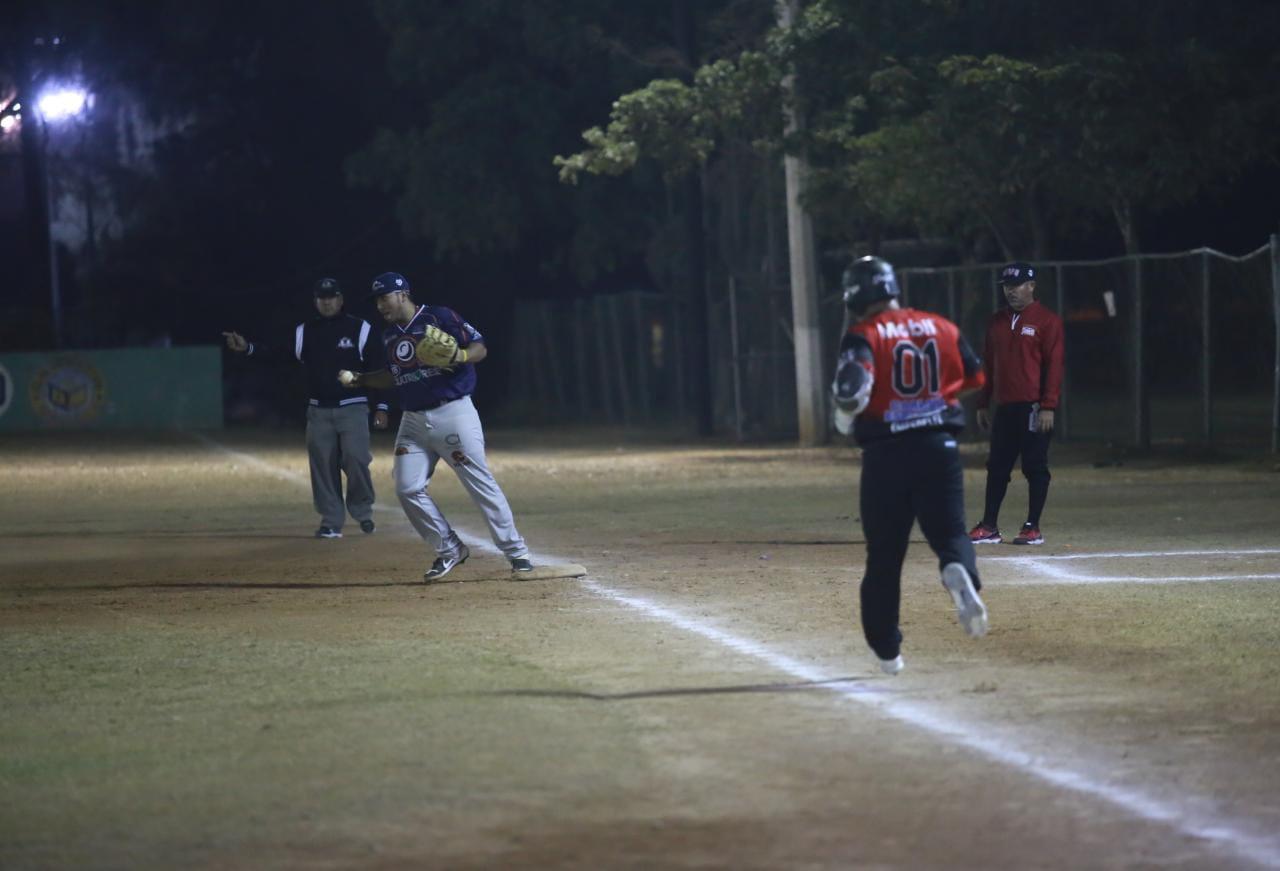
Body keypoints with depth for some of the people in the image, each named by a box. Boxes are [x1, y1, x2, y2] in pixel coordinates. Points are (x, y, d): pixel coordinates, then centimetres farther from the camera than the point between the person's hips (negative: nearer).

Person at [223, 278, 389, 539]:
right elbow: (277, 349, -2)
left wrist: (381, 407, -6)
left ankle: (362, 512, 7)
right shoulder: (305, 331, 7)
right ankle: (331, 522, 9)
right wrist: (247, 348, -19)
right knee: (322, 465, 2)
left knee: (355, 458, -15)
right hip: (319, 411, 3)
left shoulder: (360, 330, -2)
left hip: (353, 409, -3)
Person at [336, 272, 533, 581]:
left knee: (480, 483, -8)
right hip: (414, 421, 7)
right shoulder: (390, 335, 13)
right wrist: (359, 379, 13)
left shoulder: (440, 318, -8)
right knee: (408, 489, -3)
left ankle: (516, 552, -1)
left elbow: (480, 348, -8)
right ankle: (450, 550, 10)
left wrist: (460, 356, -28)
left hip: (453, 413, -7)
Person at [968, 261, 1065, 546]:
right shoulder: (997, 322, 15)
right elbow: (989, 365, 19)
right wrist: (983, 405, 14)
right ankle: (989, 527, 10)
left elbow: (1053, 365, -9)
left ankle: (1033, 528, 3)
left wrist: (1048, 407, -15)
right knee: (997, 467, 7)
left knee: (1035, 467, -2)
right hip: (1004, 406, 6)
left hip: (1033, 408, -6)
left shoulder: (1046, 320, -4)